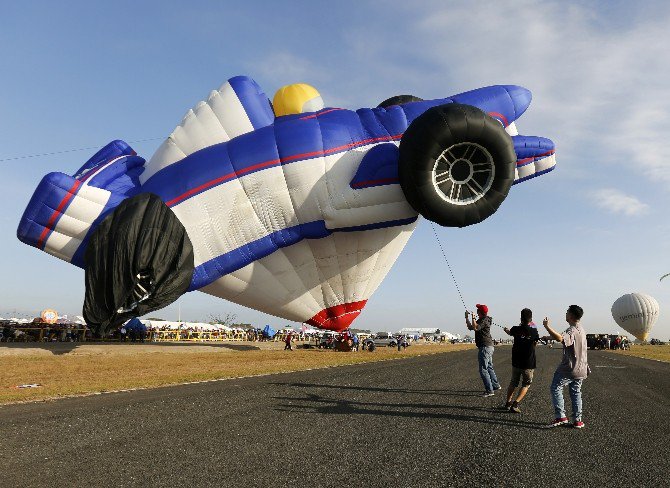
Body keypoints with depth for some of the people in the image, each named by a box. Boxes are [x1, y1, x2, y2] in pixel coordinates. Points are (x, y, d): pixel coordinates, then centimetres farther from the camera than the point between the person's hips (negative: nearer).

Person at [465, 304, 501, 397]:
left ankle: (489, 391, -9)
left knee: (483, 370, -10)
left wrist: (473, 317, -24)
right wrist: (467, 318, 20)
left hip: (485, 347, -11)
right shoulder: (481, 320, 15)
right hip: (488, 347, 11)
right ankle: (495, 385, 35)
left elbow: (475, 328, -33)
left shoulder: (484, 320, -15)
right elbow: (470, 327, 23)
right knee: (489, 367, 22)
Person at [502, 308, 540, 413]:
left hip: (516, 362, 2)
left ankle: (508, 403, 22)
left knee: (513, 383, 19)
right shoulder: (534, 331, -10)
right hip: (529, 364, -2)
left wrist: (506, 330, 43)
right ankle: (515, 404, -2)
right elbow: (536, 343, 9)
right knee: (526, 385, 11)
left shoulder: (516, 329, -6)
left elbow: (509, 333, 18)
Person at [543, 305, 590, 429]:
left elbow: (560, 338, -41)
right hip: (580, 369, 9)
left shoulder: (572, 330, -20)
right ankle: (577, 420, 17)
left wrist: (547, 326, -35)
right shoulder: (581, 329, 13)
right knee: (576, 392, 14)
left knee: (555, 389, 0)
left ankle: (561, 416, -4)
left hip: (569, 368, -9)